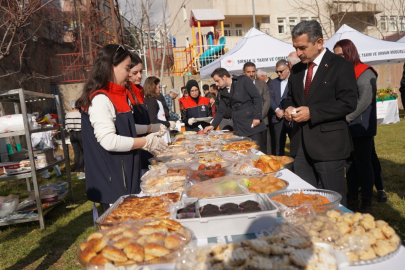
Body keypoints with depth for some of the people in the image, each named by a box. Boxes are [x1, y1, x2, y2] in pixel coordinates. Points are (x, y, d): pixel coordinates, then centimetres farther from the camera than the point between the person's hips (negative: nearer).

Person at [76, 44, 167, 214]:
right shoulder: (100, 99, -18)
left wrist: (150, 128, 19)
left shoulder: (118, 96, 14)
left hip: (124, 176, 10)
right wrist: (146, 142, -17)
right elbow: (109, 141, -25)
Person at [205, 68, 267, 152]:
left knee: (258, 150, -5)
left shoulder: (243, 80, -2)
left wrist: (257, 117, -13)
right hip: (239, 127, 5)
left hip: (253, 123, -4)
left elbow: (257, 97, -7)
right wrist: (213, 125, 8)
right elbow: (221, 111, 18)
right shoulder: (223, 92, 13)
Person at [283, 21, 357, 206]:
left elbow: (348, 103, -14)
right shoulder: (297, 69, 14)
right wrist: (289, 108, -1)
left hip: (328, 143, -6)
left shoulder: (341, 66, -6)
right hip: (301, 144, 6)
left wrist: (312, 112, -20)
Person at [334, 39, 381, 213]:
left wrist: (345, 119, -19)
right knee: (350, 165, 12)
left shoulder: (364, 73, -7)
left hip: (360, 128, -6)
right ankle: (352, 202, 22)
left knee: (363, 165, 2)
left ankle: (366, 205, 14)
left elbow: (365, 100, -16)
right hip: (345, 128, 6)